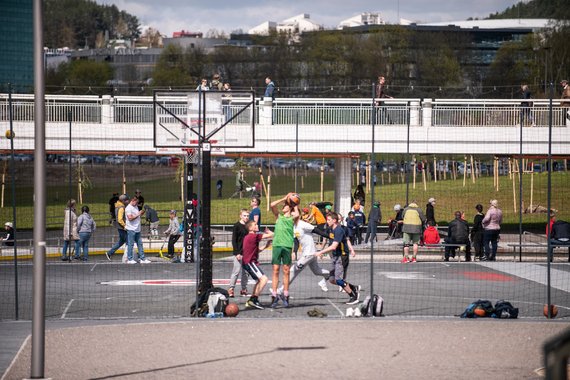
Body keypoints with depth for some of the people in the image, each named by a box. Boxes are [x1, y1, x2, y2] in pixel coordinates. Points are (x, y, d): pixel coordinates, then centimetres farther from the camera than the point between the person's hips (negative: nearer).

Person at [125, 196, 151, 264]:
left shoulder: (136, 207, 16)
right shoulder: (128, 208, -11)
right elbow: (130, 218, -20)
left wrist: (142, 213, 4)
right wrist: (138, 214, -15)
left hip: (137, 229, 9)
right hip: (131, 229, -9)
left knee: (140, 243, 9)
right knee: (130, 244, -3)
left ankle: (142, 258, 12)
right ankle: (129, 259, 2)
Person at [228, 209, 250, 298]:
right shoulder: (237, 226, -6)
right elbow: (234, 240, -8)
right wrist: (237, 253, -14)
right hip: (239, 253, -6)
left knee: (245, 272, 8)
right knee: (236, 271, -8)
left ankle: (244, 289, 16)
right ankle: (231, 289, -3)